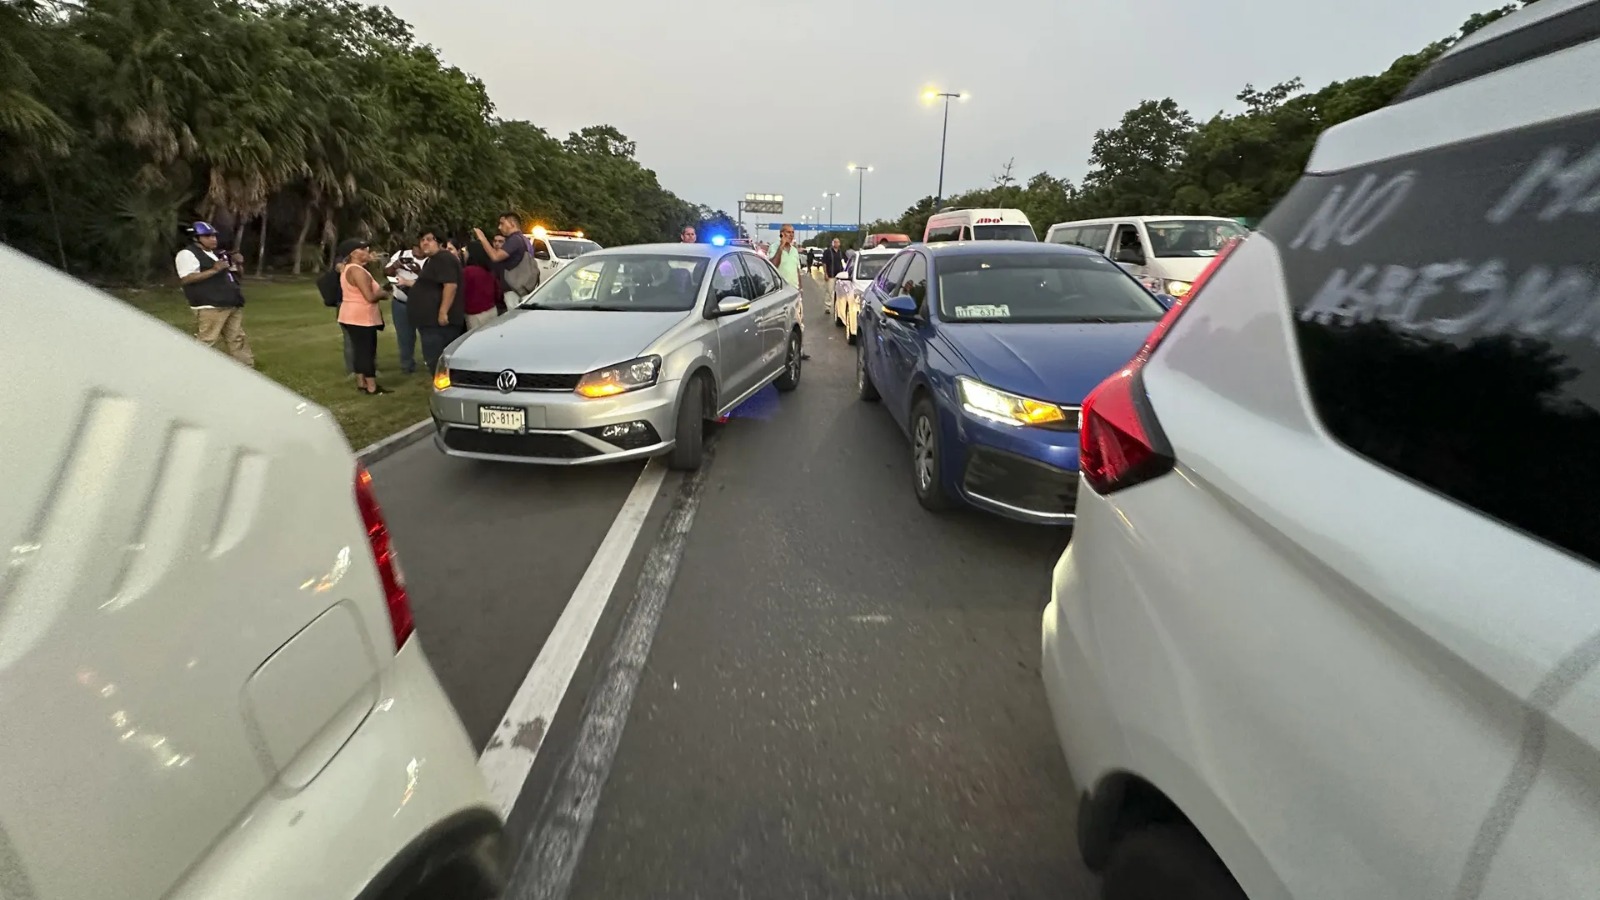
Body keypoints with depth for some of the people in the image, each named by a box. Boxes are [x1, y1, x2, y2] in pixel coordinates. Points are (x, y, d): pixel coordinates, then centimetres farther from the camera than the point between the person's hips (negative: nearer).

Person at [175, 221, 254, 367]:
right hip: (210, 307, -8)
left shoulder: (218, 254, 20)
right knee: (206, 341, -11)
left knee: (237, 338, 12)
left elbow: (233, 274, 27)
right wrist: (214, 270, -22)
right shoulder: (187, 254, -5)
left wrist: (238, 264, 5)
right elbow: (186, 279, -16)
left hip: (233, 304, 8)